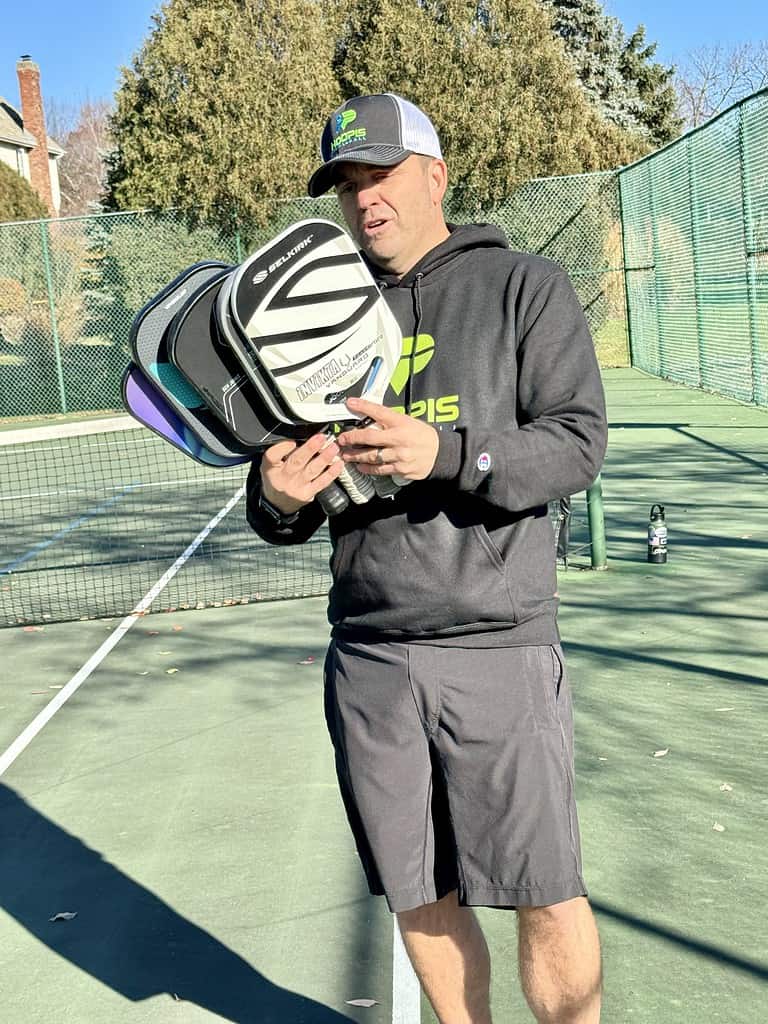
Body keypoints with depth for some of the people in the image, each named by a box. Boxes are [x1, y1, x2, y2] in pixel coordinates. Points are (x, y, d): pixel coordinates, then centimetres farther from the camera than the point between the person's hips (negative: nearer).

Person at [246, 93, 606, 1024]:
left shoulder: (525, 289, 3)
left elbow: (577, 444, -9)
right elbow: (281, 520, 14)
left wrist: (446, 454, -25)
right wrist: (279, 496, -11)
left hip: (497, 649, -3)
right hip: (366, 659, 4)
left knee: (547, 901, 2)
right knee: (420, 899, 12)